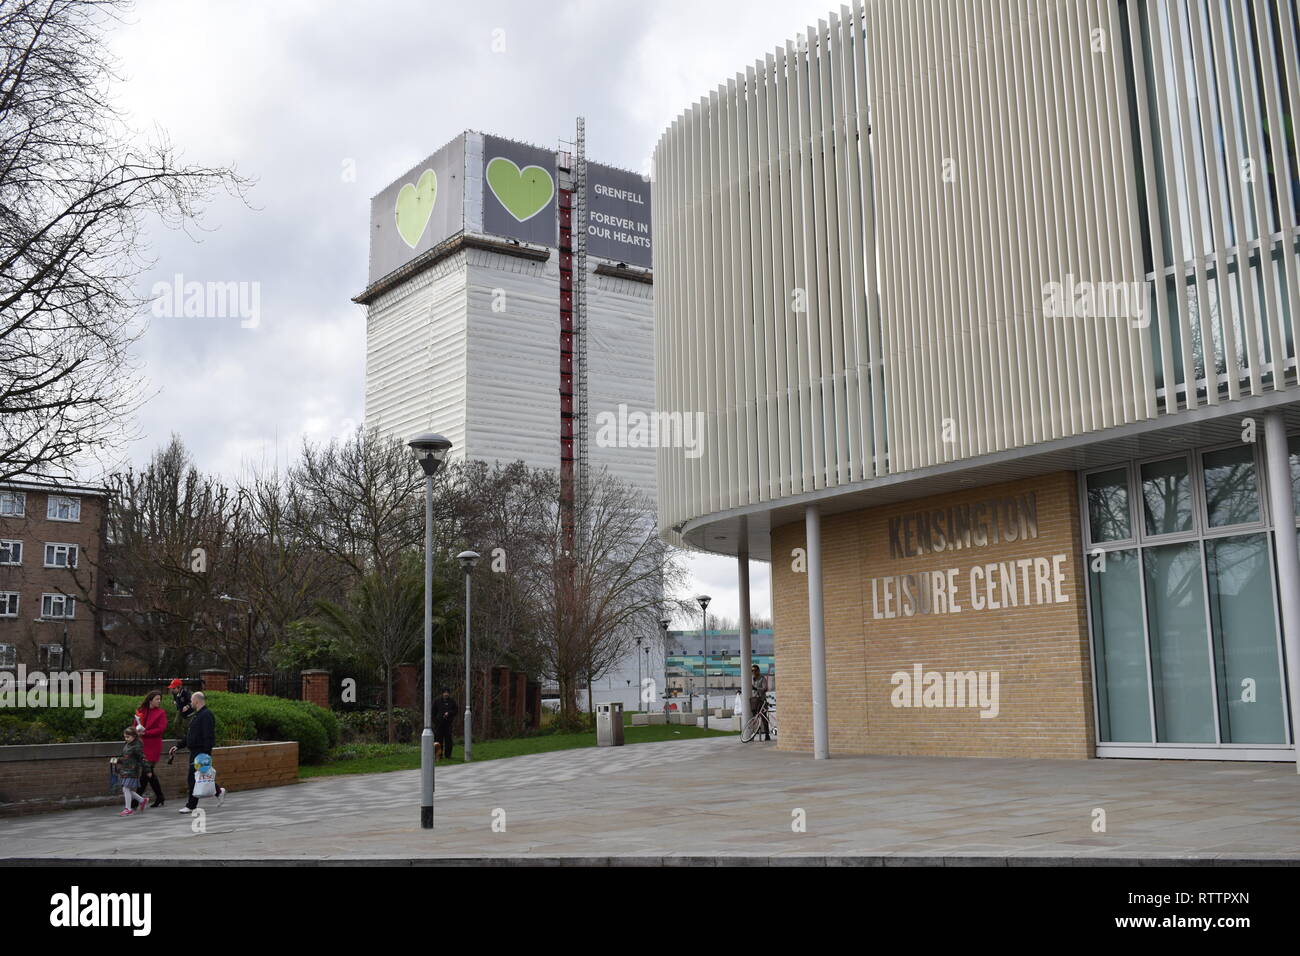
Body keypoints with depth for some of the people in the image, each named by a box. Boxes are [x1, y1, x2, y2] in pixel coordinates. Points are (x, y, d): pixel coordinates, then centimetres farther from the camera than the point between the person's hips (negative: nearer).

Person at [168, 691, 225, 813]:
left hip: (201, 752, -10)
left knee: (193, 779, -5)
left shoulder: (206, 715, -15)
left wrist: (206, 754, -26)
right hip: (195, 752, 10)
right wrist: (178, 746, 21)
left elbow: (208, 737, -22)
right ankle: (219, 792, 22)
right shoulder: (197, 715, 18)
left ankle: (191, 806, 3)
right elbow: (189, 736, 26)